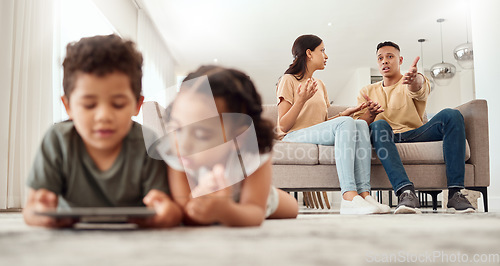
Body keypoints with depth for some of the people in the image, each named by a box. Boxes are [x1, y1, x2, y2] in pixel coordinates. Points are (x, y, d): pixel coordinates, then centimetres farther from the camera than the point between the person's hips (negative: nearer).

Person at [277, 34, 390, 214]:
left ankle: (364, 193, -34)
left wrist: (344, 114, 7)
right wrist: (301, 100, -17)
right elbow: (283, 126, -7)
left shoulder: (319, 85, 25)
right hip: (294, 137, -7)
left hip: (319, 135, 7)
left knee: (361, 124, -21)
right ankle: (349, 198, -43)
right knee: (345, 123, -30)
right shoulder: (289, 80, 3)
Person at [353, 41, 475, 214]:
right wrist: (369, 115, -18)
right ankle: (406, 192, -50)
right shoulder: (367, 92, 20)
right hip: (387, 139, 0)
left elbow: (419, 89, -15)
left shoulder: (414, 82, 13)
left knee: (451, 115, -24)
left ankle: (455, 193, -32)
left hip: (416, 135, 0)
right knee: (378, 125, -34)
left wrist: (414, 79, -42)